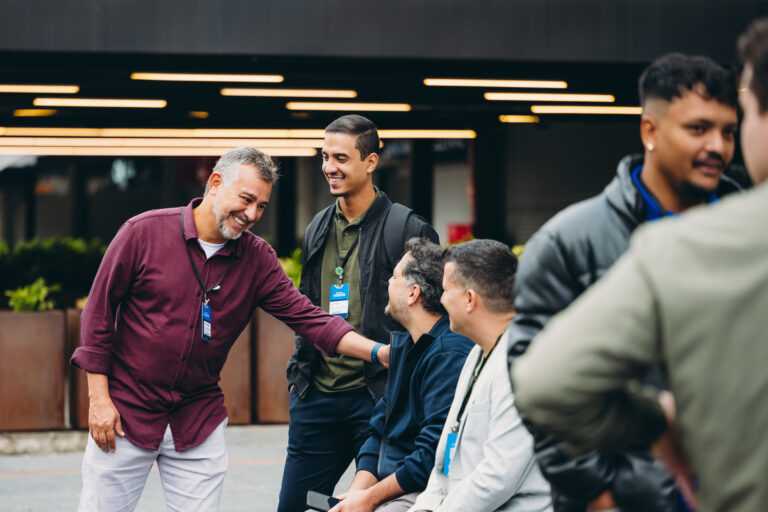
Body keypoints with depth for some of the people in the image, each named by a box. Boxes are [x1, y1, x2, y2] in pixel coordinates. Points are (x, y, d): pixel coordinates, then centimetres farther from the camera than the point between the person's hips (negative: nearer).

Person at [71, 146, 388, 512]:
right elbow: (99, 311, -4)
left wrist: (378, 352, -21)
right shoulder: (144, 232, -9)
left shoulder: (257, 259, 0)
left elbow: (306, 316, -7)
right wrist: (99, 398, -8)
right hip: (126, 411, -3)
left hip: (199, 420, 3)